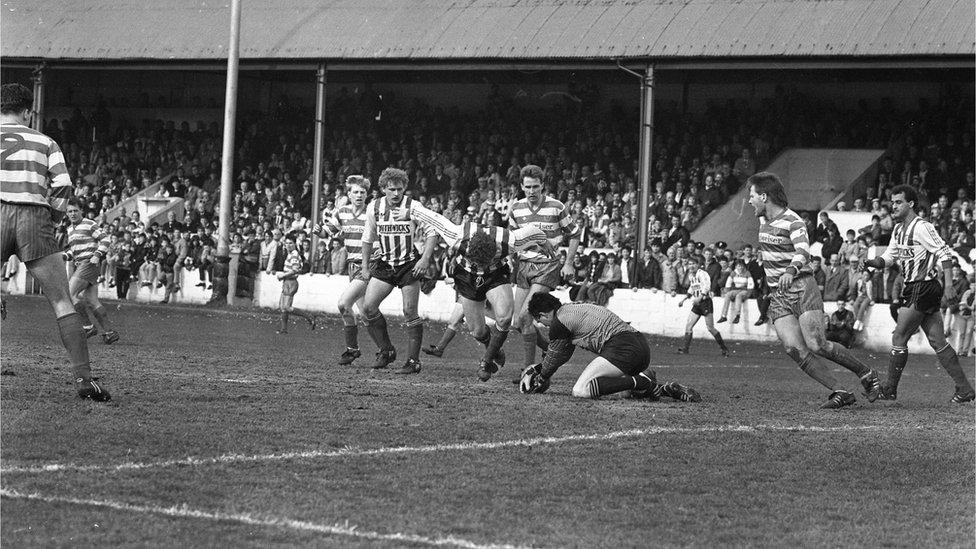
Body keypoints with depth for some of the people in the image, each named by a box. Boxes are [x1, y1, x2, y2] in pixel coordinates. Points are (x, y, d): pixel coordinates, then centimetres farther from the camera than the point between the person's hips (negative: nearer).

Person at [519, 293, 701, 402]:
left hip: (622, 347, -10)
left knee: (581, 391, -18)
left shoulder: (559, 322, -1)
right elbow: (563, 354, 39)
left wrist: (540, 379, 28)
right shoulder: (572, 309, 28)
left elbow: (553, 358, 11)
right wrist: (538, 368, 45)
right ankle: (666, 389, 10)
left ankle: (644, 383, -17)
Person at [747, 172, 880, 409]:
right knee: (795, 349, -13)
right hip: (777, 297, 7)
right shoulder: (763, 219, 12)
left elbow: (803, 251, -31)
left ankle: (867, 374, 5)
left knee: (817, 345, -16)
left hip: (801, 288, -7)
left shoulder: (793, 222, -13)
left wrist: (791, 271, -49)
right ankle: (841, 393, -13)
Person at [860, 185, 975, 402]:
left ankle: (889, 390, 3)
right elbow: (888, 258, 19)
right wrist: (871, 262, -2)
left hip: (923, 288, -9)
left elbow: (944, 254, -16)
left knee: (899, 338, -5)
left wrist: (949, 285, -22)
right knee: (938, 342, 7)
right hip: (913, 288, 9)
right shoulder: (898, 230, 14)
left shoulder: (921, 227, -14)